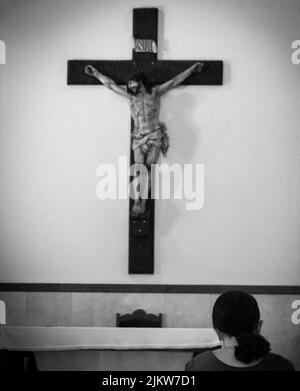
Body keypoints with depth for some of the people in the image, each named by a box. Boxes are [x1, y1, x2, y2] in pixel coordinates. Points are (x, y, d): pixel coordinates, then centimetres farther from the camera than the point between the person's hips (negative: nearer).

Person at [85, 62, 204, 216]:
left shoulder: (155, 93, 11)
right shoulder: (131, 96, 15)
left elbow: (175, 81, 15)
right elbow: (110, 84, 21)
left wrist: (192, 69, 17)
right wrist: (96, 73, 25)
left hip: (155, 136, -2)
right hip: (139, 138, 2)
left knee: (148, 169, -13)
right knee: (139, 169, -10)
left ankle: (142, 201, -15)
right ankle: (138, 201, -9)